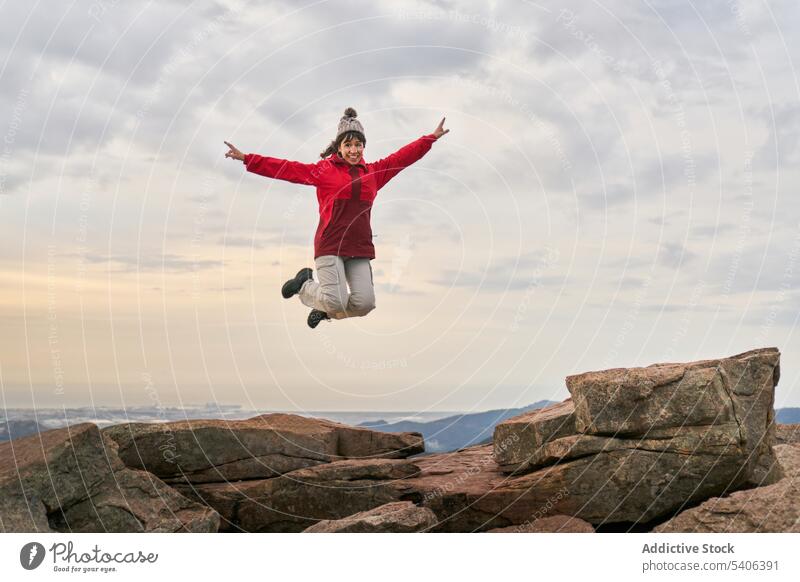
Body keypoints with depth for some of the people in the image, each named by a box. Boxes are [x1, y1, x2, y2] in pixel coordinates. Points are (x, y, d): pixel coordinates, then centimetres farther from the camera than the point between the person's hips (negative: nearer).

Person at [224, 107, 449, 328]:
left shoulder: (373, 172, 16)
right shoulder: (324, 170, 5)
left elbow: (403, 156, 19)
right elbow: (287, 168, 0)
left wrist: (431, 138, 18)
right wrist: (247, 159, -6)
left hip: (360, 248, 4)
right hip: (330, 245, -4)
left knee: (365, 303, -10)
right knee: (337, 301, -16)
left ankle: (325, 309, 22)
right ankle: (304, 284, 19)